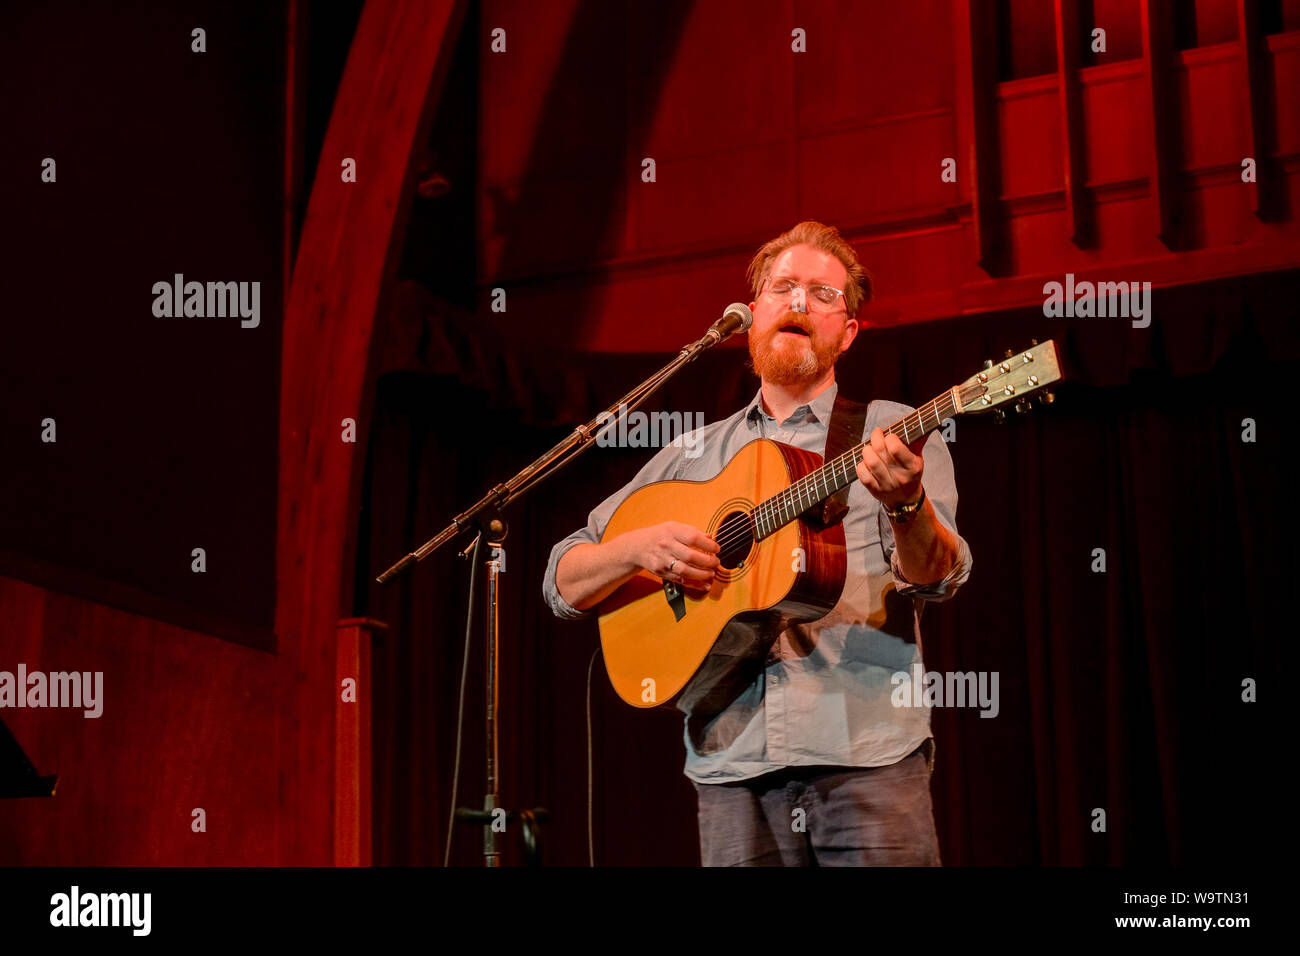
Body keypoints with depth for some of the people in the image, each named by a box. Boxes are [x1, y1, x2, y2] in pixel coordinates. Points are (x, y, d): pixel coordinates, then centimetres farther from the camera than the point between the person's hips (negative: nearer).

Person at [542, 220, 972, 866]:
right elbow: (563, 584, 15)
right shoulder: (690, 458, 16)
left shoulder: (892, 432, 9)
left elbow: (936, 578, -6)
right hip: (733, 769, 2)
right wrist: (640, 547, -6)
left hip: (868, 757, -2)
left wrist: (906, 504, -27)